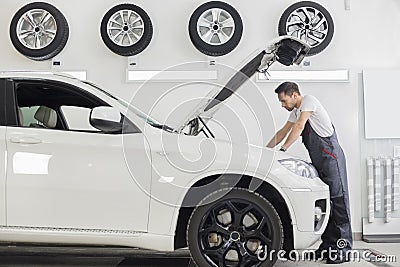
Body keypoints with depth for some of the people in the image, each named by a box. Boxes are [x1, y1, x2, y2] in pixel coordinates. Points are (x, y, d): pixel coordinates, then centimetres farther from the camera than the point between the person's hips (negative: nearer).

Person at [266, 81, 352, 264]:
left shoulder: (309, 101, -8)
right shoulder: (295, 111, 20)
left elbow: (299, 127, -17)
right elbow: (283, 132, 26)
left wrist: (283, 149, -16)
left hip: (331, 156, -10)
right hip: (319, 160, 10)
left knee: (338, 199, -9)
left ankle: (343, 248, -10)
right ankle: (328, 246, 10)